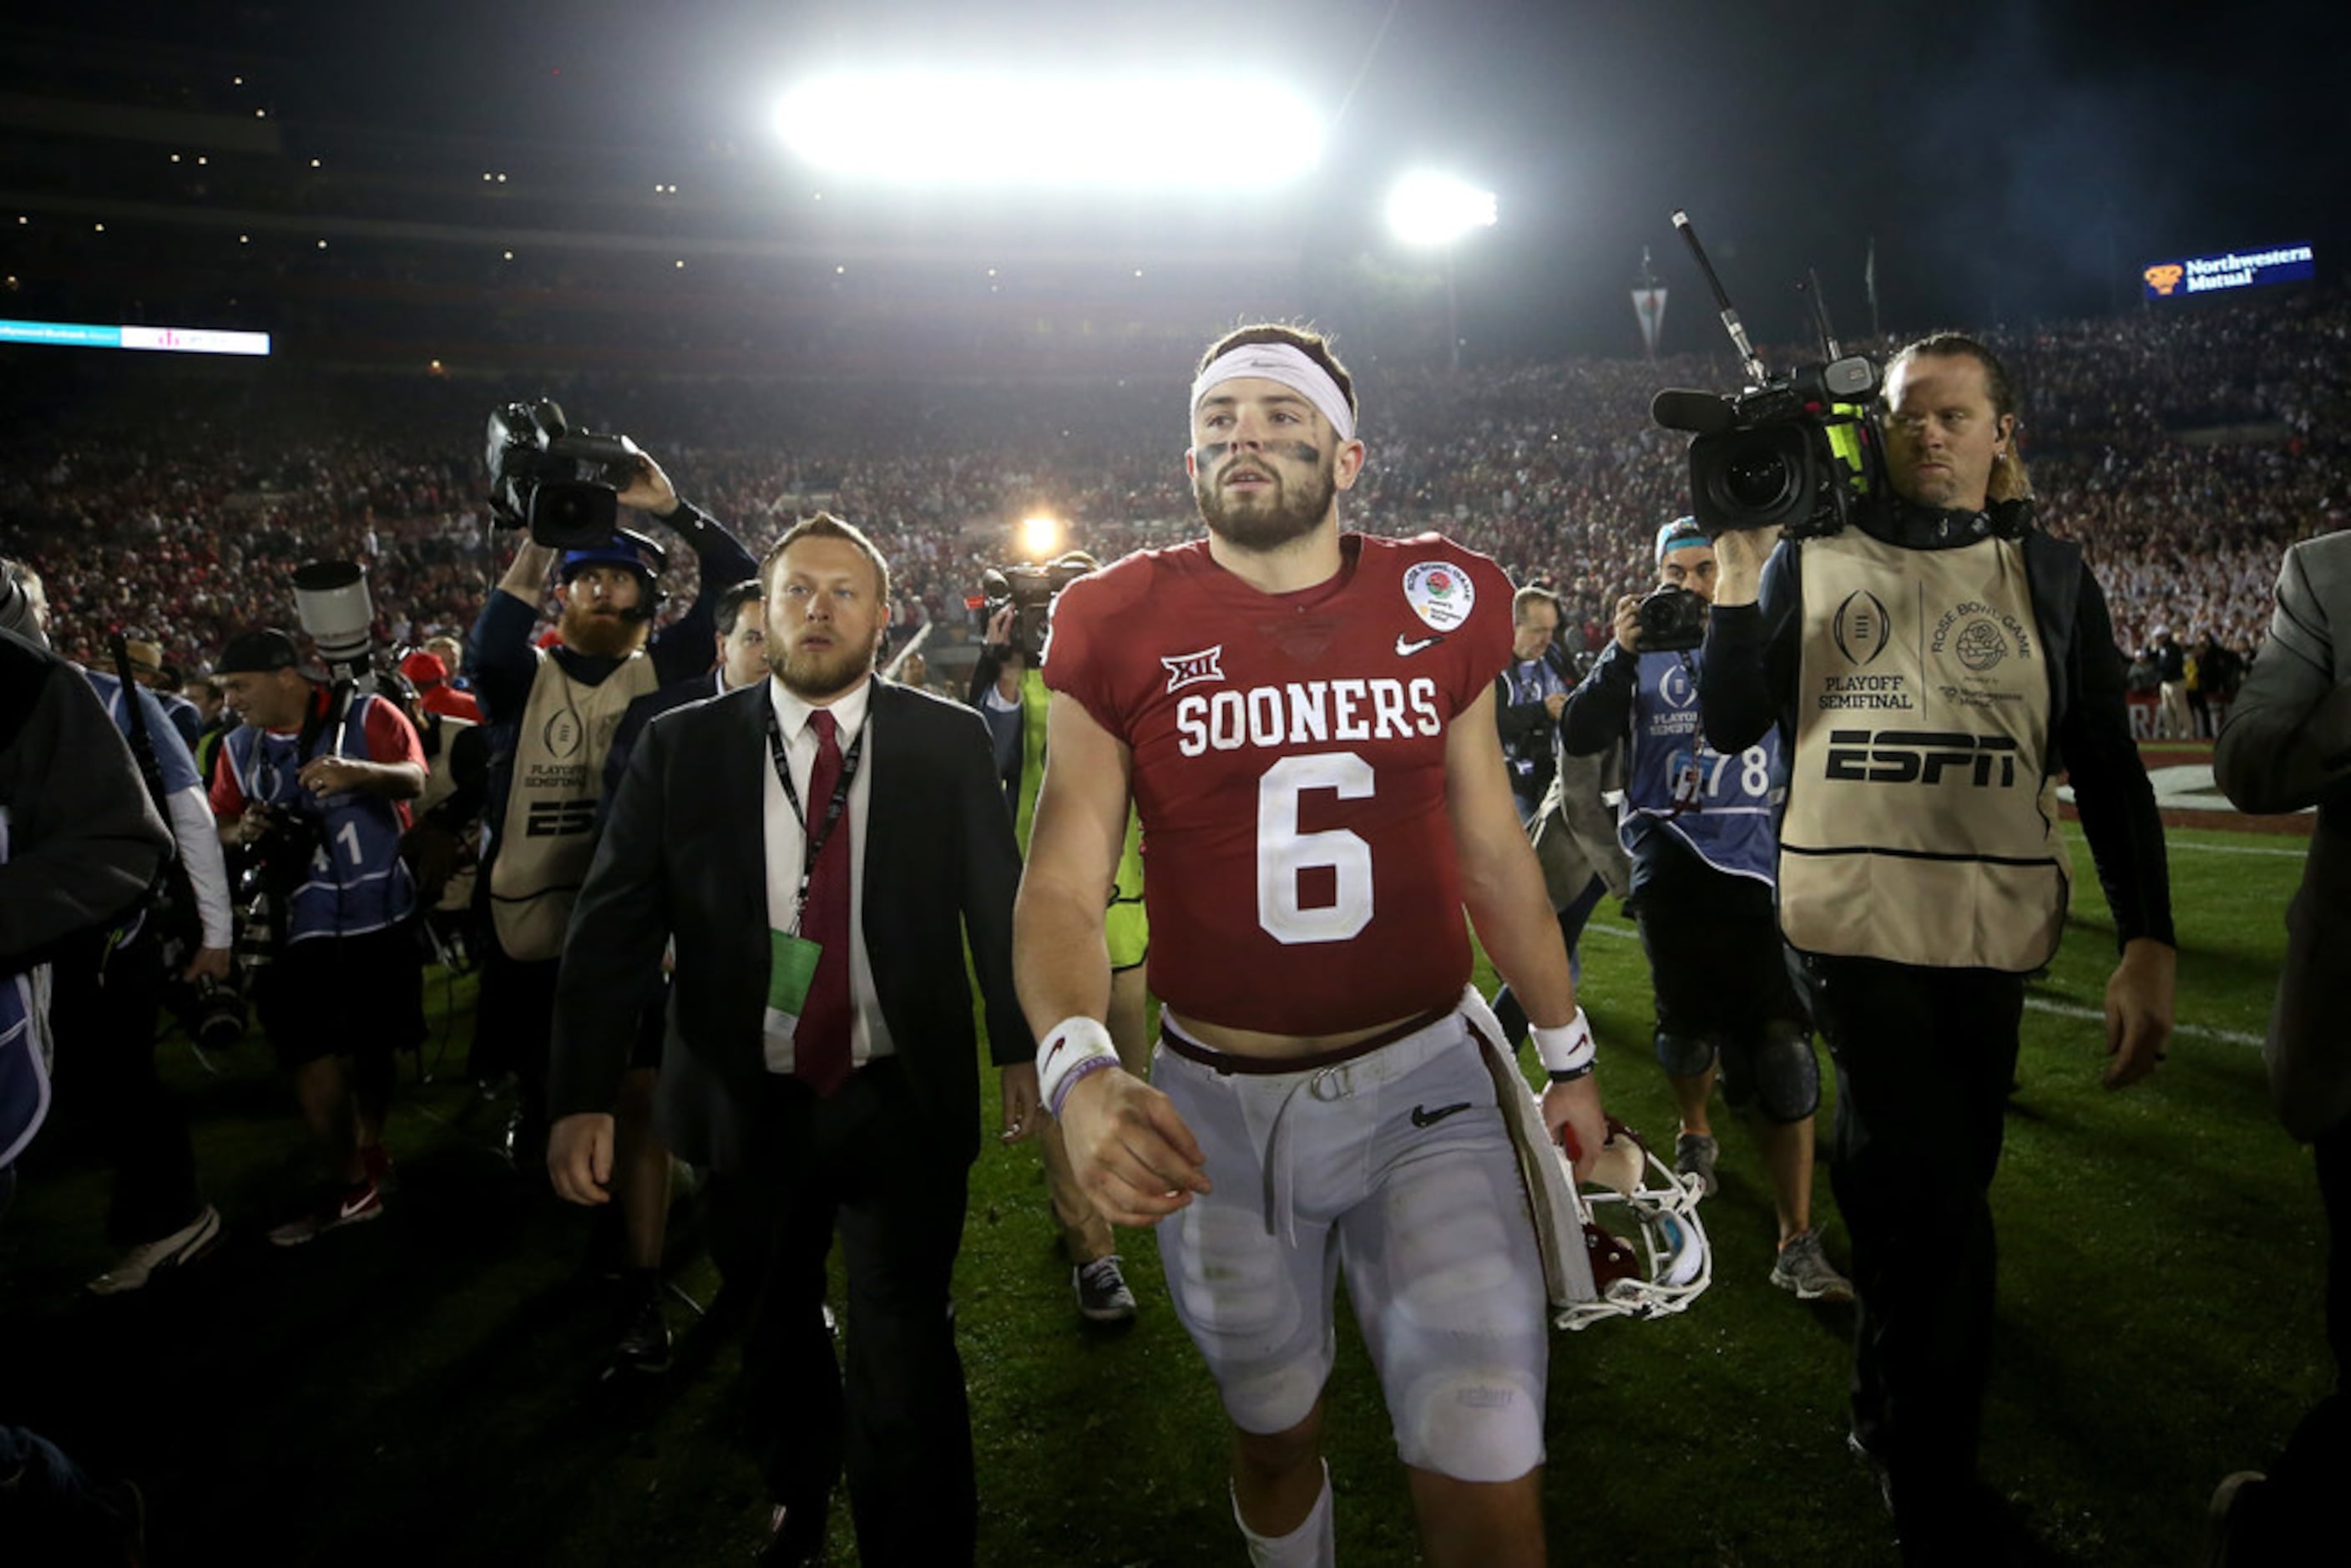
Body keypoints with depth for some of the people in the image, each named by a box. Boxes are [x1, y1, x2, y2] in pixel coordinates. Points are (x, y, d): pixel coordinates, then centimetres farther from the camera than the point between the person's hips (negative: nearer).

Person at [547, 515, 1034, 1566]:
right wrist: (582, 1095, -12)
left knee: (903, 1357, -4)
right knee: (775, 1334, 23)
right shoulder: (681, 747, -3)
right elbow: (613, 926, -5)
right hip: (751, 1110, 3)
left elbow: (1000, 904, 2)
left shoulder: (948, 742, -4)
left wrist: (1022, 1046, 5)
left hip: (903, 1104, -2)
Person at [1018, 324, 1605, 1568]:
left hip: (1423, 1086, 0)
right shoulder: (1126, 626, -6)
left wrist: (1568, 1055, 13)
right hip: (1215, 1109, 0)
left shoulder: (1437, 605, -1)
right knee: (1273, 1436, 21)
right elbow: (1064, 881, -9)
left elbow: (1491, 850, 8)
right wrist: (1079, 1071, -27)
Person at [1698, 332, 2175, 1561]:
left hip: (1990, 933, 2)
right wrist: (1740, 570, -11)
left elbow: (2107, 767, 6)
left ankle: (1894, 1422, 36)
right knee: (1936, 1200, -7)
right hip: (1851, 918, -2)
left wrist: (2148, 943, -2)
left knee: (1918, 1193, 12)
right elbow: (1731, 727, -2)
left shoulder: (2048, 577, 8)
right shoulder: (1812, 559, 5)